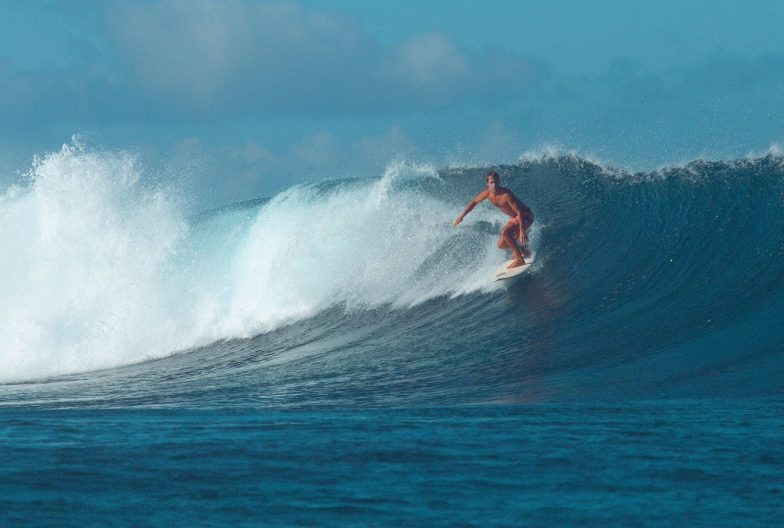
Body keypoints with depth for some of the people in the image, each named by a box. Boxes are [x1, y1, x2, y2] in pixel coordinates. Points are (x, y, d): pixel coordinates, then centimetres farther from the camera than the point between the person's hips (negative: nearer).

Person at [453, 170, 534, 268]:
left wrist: (522, 231, -38)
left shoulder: (506, 195, -31)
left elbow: (519, 211, -32)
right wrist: (461, 216, 10)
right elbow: (474, 202, 10)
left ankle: (520, 260, -23)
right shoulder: (487, 193, -9)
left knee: (505, 232, -31)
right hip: (515, 218, 8)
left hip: (526, 216, -8)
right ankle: (523, 251, 32)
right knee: (501, 245, 8)